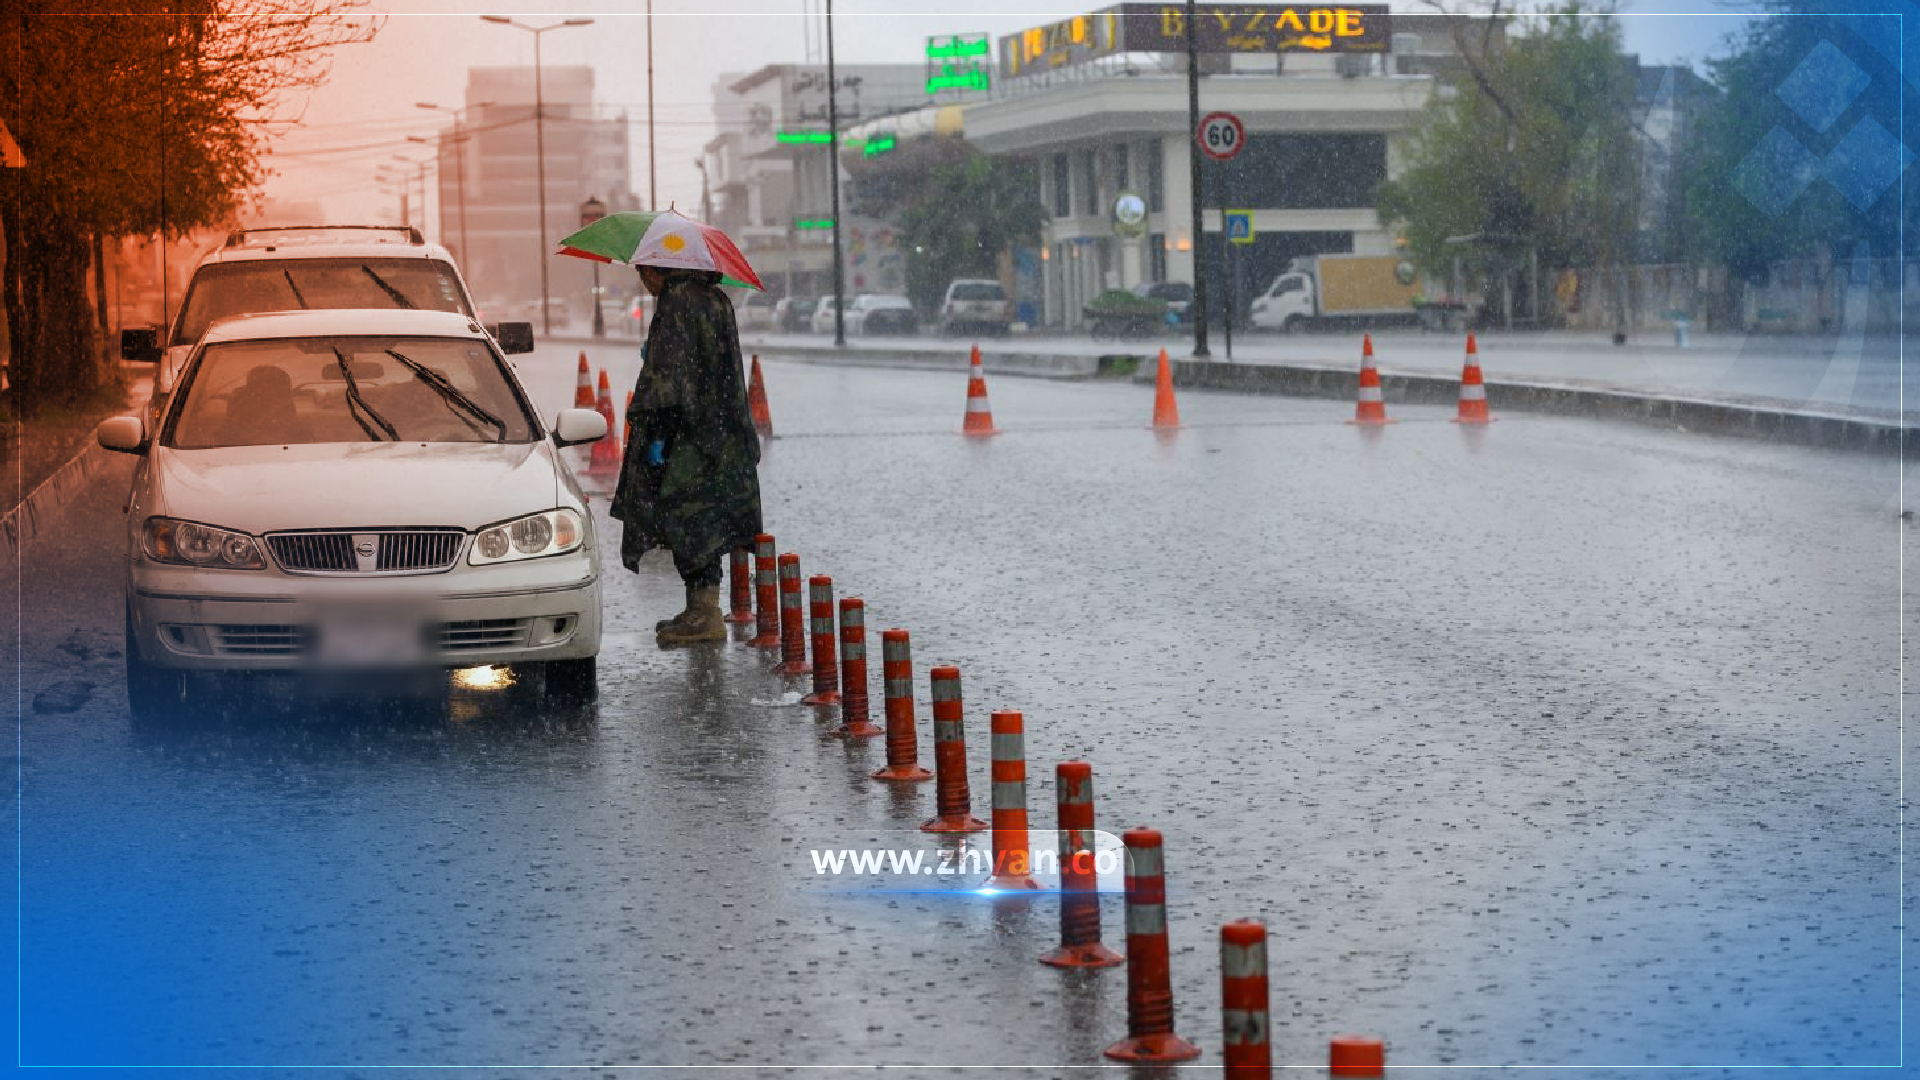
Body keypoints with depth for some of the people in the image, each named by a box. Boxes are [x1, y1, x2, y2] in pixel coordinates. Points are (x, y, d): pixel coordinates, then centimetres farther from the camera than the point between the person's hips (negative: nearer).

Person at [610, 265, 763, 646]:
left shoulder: (676, 303, -14)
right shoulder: (716, 299, 15)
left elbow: (668, 372, -20)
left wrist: (657, 432, -20)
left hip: (689, 439, -10)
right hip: (721, 438, 10)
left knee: (686, 522, -7)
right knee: (702, 523, 13)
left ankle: (706, 614, -9)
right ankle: (701, 610, 17)